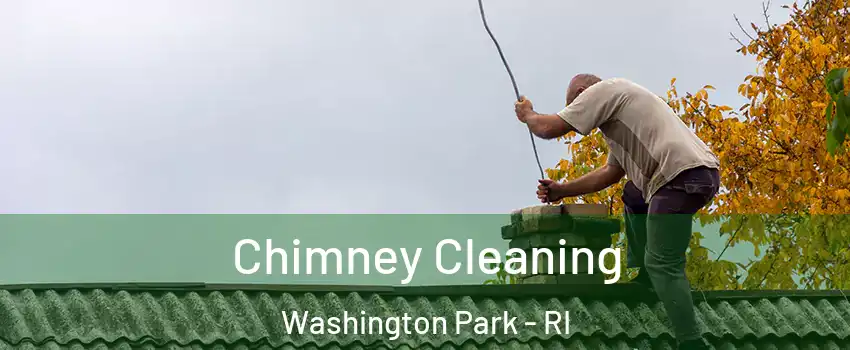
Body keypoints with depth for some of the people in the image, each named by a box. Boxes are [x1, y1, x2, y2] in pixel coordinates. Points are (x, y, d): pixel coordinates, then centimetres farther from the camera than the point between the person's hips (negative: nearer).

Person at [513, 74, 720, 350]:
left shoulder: (602, 89, 3)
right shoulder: (614, 104, 33)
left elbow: (549, 128, -1)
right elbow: (611, 172, 36)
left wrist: (527, 115, 21)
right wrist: (562, 190, 35)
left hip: (683, 174, -10)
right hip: (703, 172, 10)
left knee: (662, 264, -11)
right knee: (633, 197, 34)